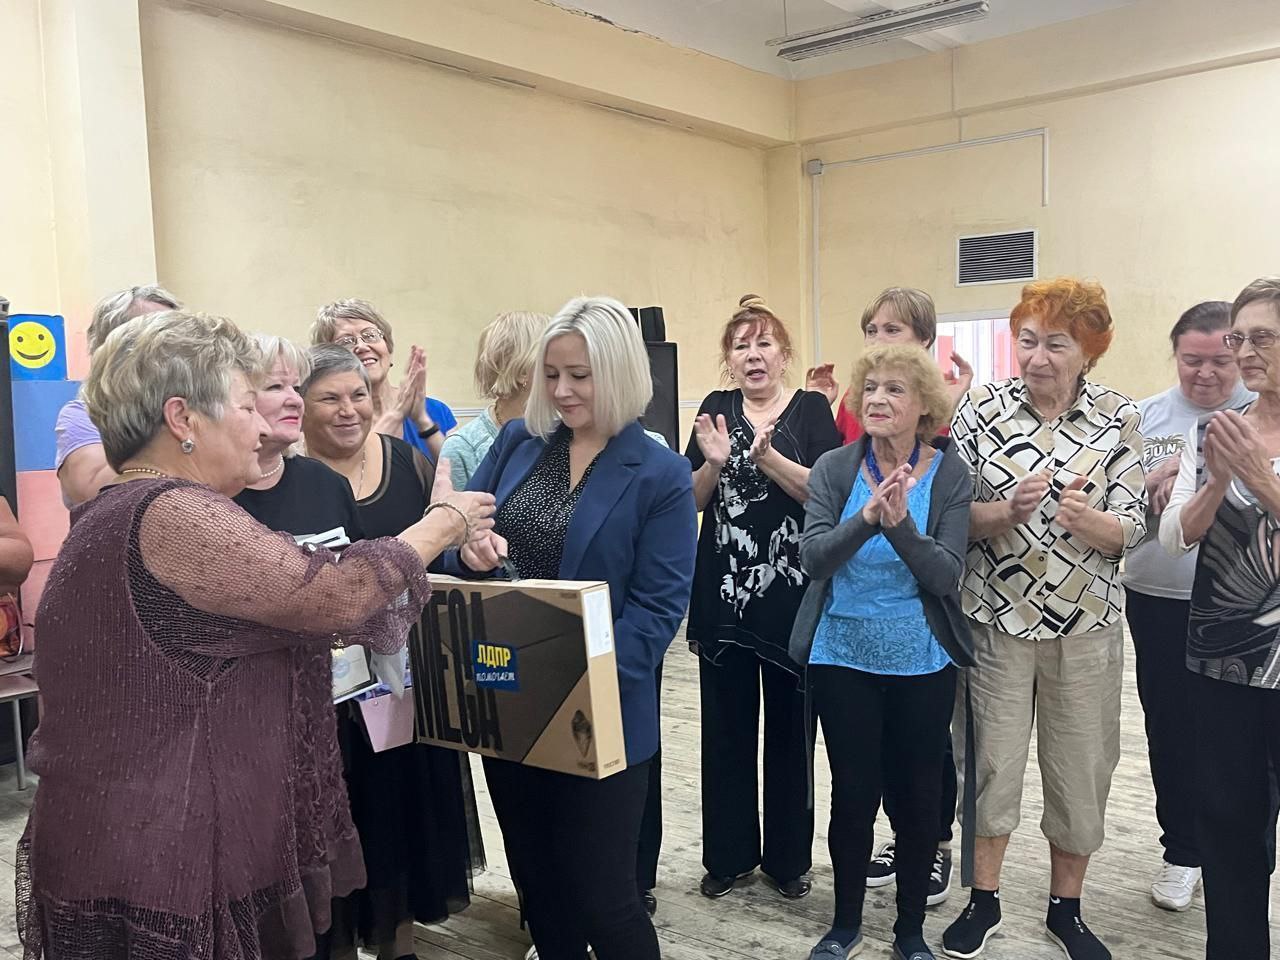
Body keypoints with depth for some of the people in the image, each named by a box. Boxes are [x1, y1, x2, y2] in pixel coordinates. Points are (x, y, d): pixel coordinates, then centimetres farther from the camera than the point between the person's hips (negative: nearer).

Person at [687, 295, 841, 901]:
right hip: (723, 594, 2)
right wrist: (714, 463, -15)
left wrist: (768, 457, -24)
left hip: (792, 594, -2)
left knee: (789, 727, 8)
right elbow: (691, 501, 4)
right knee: (726, 727, 8)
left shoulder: (811, 409, 0)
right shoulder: (716, 408, 8)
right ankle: (730, 854, 24)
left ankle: (788, 857, 24)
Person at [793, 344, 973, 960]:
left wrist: (900, 524, -29)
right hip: (843, 658, 0)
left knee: (918, 795, 11)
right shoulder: (834, 468, -4)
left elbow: (946, 575, -13)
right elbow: (814, 558, -14)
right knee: (853, 793, 9)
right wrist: (867, 518, -30)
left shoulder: (950, 475, -6)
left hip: (921, 663, 0)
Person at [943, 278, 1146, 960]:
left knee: (1081, 768, 12)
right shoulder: (981, 407, -5)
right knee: (990, 759, 8)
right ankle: (984, 900, 30)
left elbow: (1132, 528, -4)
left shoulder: (1120, 418, -3)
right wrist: (1009, 509, -24)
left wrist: (1086, 518, -26)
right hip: (996, 617, -1)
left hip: (1086, 623, 1)